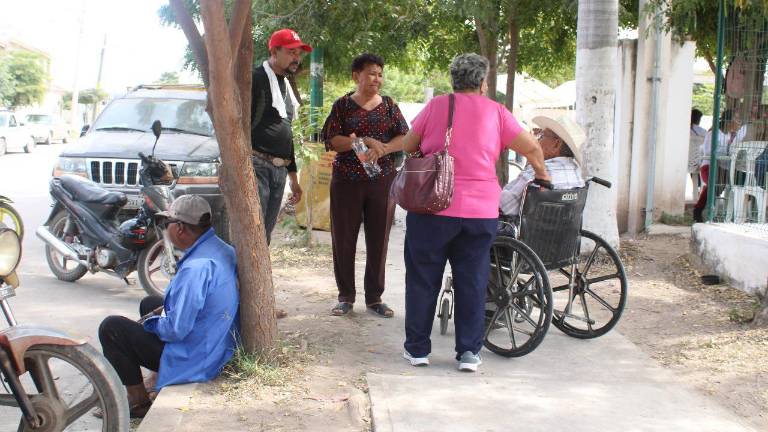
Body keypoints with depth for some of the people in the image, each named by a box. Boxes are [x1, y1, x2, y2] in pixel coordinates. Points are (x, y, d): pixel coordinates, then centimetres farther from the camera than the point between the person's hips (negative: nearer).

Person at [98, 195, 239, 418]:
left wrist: (150, 322, -7)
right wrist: (163, 309, 8)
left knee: (111, 328, -1)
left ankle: (138, 401, 8)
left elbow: (175, 330, -28)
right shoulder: (223, 250, -1)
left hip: (195, 360, -9)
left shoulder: (196, 267, -31)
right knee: (149, 303, 28)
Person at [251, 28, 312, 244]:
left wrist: (293, 175, 27)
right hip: (256, 165, -9)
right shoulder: (256, 79, -6)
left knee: (265, 236, 9)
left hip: (279, 170, 9)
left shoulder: (286, 86, 22)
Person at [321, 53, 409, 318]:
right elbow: (332, 141, -7)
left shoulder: (389, 105, 8)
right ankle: (346, 297, 15)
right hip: (347, 181, -1)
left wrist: (382, 149, -19)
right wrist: (365, 141, -19)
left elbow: (404, 137, 0)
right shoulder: (343, 105, 2)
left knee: (379, 240, 4)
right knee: (343, 239, 3)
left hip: (382, 181, 1)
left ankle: (374, 298, 14)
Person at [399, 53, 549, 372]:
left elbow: (408, 146, 13)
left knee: (423, 279, 10)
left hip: (433, 206, -1)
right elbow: (531, 147, 4)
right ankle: (469, 352, 11)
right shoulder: (495, 112, 5)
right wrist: (541, 174, 21)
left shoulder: (436, 106, 5)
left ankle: (417, 348, 16)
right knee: (472, 282, 10)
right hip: (481, 211, 1)